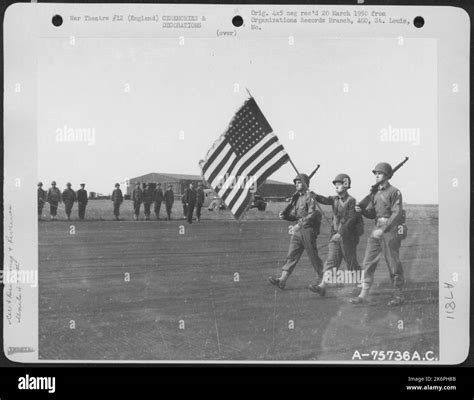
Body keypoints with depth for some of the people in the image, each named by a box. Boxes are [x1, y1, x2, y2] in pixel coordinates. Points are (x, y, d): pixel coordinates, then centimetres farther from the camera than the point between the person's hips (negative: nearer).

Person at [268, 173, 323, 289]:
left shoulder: (310, 196, -9)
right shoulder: (296, 197, 16)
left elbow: (312, 214, -20)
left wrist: (300, 224, -27)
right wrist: (284, 216, 0)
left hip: (308, 229, -7)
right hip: (298, 229, 7)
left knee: (313, 256, 1)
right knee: (292, 255, 0)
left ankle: (322, 278, 17)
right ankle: (282, 280, -7)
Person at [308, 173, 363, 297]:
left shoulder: (351, 201, -9)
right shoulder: (335, 199, 10)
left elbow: (351, 219, -17)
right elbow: (324, 200, -8)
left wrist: (340, 233, -24)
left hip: (348, 237, -6)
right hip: (335, 236, 6)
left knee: (351, 263, 4)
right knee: (330, 261, -2)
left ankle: (358, 286, 19)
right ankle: (322, 286, -9)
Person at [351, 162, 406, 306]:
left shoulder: (394, 192, -8)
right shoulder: (376, 193, 15)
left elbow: (397, 214, -15)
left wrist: (383, 230, -20)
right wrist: (361, 210, -7)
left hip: (390, 230, -7)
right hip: (377, 230, 7)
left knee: (393, 265, 2)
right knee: (368, 263, 1)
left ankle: (399, 295, 15)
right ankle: (363, 295, 2)